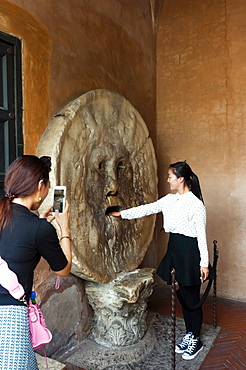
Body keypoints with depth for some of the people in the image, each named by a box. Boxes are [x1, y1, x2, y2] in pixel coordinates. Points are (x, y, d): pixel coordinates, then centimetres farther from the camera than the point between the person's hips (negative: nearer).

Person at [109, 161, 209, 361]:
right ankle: (189, 334, 35)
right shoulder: (169, 199, 4)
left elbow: (202, 235, -14)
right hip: (174, 247, 7)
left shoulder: (196, 204, -16)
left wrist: (204, 263, -12)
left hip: (189, 250, -7)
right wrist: (122, 214, 10)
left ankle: (196, 340, 28)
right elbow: (147, 209, 9)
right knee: (183, 294, 18)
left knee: (192, 297, 8)